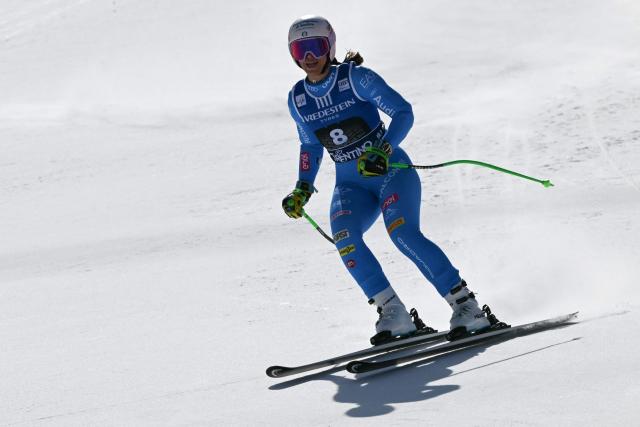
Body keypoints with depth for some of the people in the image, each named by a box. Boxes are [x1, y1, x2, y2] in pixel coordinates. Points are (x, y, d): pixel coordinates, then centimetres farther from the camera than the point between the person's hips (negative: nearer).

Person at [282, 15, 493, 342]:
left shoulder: (357, 78, -11)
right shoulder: (297, 98, 4)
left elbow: (403, 112, -13)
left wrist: (383, 149, -28)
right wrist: (302, 189, 10)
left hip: (392, 172, -4)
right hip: (351, 185, 4)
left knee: (402, 233, -29)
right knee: (344, 238, -26)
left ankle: (466, 306, -24)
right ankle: (392, 313, -21)